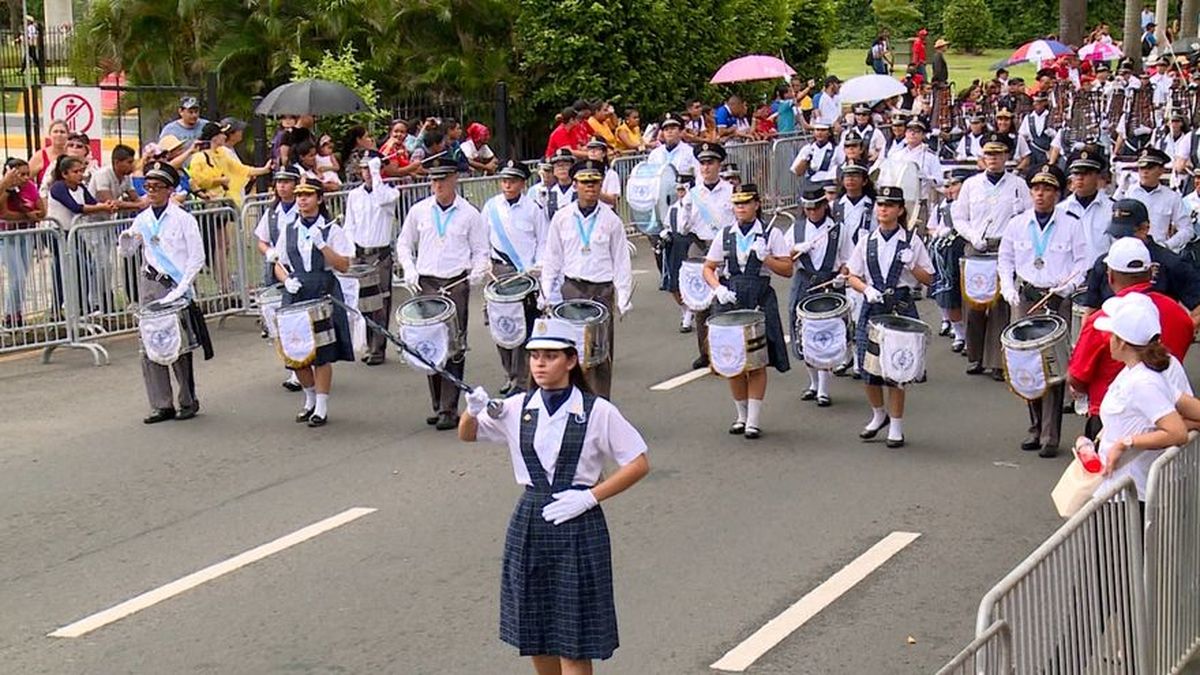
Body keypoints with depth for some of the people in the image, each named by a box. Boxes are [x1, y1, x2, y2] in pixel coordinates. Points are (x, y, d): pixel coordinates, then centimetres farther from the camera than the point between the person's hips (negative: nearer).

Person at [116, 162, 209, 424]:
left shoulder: (183, 219, -3)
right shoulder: (142, 220, 10)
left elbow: (196, 257, -5)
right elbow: (127, 252, 14)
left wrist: (181, 289, -12)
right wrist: (125, 239, -9)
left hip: (176, 287, -4)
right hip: (149, 286, 4)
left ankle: (188, 402, 12)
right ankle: (162, 405, 6)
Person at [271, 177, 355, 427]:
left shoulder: (332, 230, -1)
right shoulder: (288, 231, 10)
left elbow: (343, 265, -7)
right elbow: (279, 265, 16)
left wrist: (321, 244, -17)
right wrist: (287, 280, -5)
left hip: (324, 296, -4)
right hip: (295, 296, 4)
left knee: (323, 354, -3)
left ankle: (321, 407, 6)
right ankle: (310, 399, 26)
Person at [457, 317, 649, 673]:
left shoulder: (597, 412, -8)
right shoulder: (517, 409, 3)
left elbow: (639, 464, -6)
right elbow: (467, 436, 14)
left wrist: (590, 497, -13)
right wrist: (472, 412, -9)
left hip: (579, 527, -4)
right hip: (529, 523, 4)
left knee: (573, 642, -1)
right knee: (534, 633, 14)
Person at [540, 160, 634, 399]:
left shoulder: (611, 220, 1)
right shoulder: (561, 218, 5)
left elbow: (621, 262, 4)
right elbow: (551, 259, 11)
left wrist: (623, 299, 0)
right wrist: (547, 295, 7)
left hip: (602, 291, -1)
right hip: (572, 289, 1)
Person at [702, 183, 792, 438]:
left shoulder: (772, 234, 3)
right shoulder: (725, 235, 9)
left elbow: (787, 270, 0)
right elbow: (708, 268, 11)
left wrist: (765, 257, -14)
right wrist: (718, 289, -7)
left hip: (760, 303, -3)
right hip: (729, 302, 3)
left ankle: (754, 420, 0)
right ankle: (742, 415, 19)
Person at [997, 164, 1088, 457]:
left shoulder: (1070, 226, 3)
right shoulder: (1017, 224, 9)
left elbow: (1082, 264, 4)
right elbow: (1005, 260, 16)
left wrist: (1065, 287, -12)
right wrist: (1009, 290, 3)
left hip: (1058, 300, -3)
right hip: (1024, 298, 3)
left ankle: (1050, 436, -5)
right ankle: (1035, 428, 16)